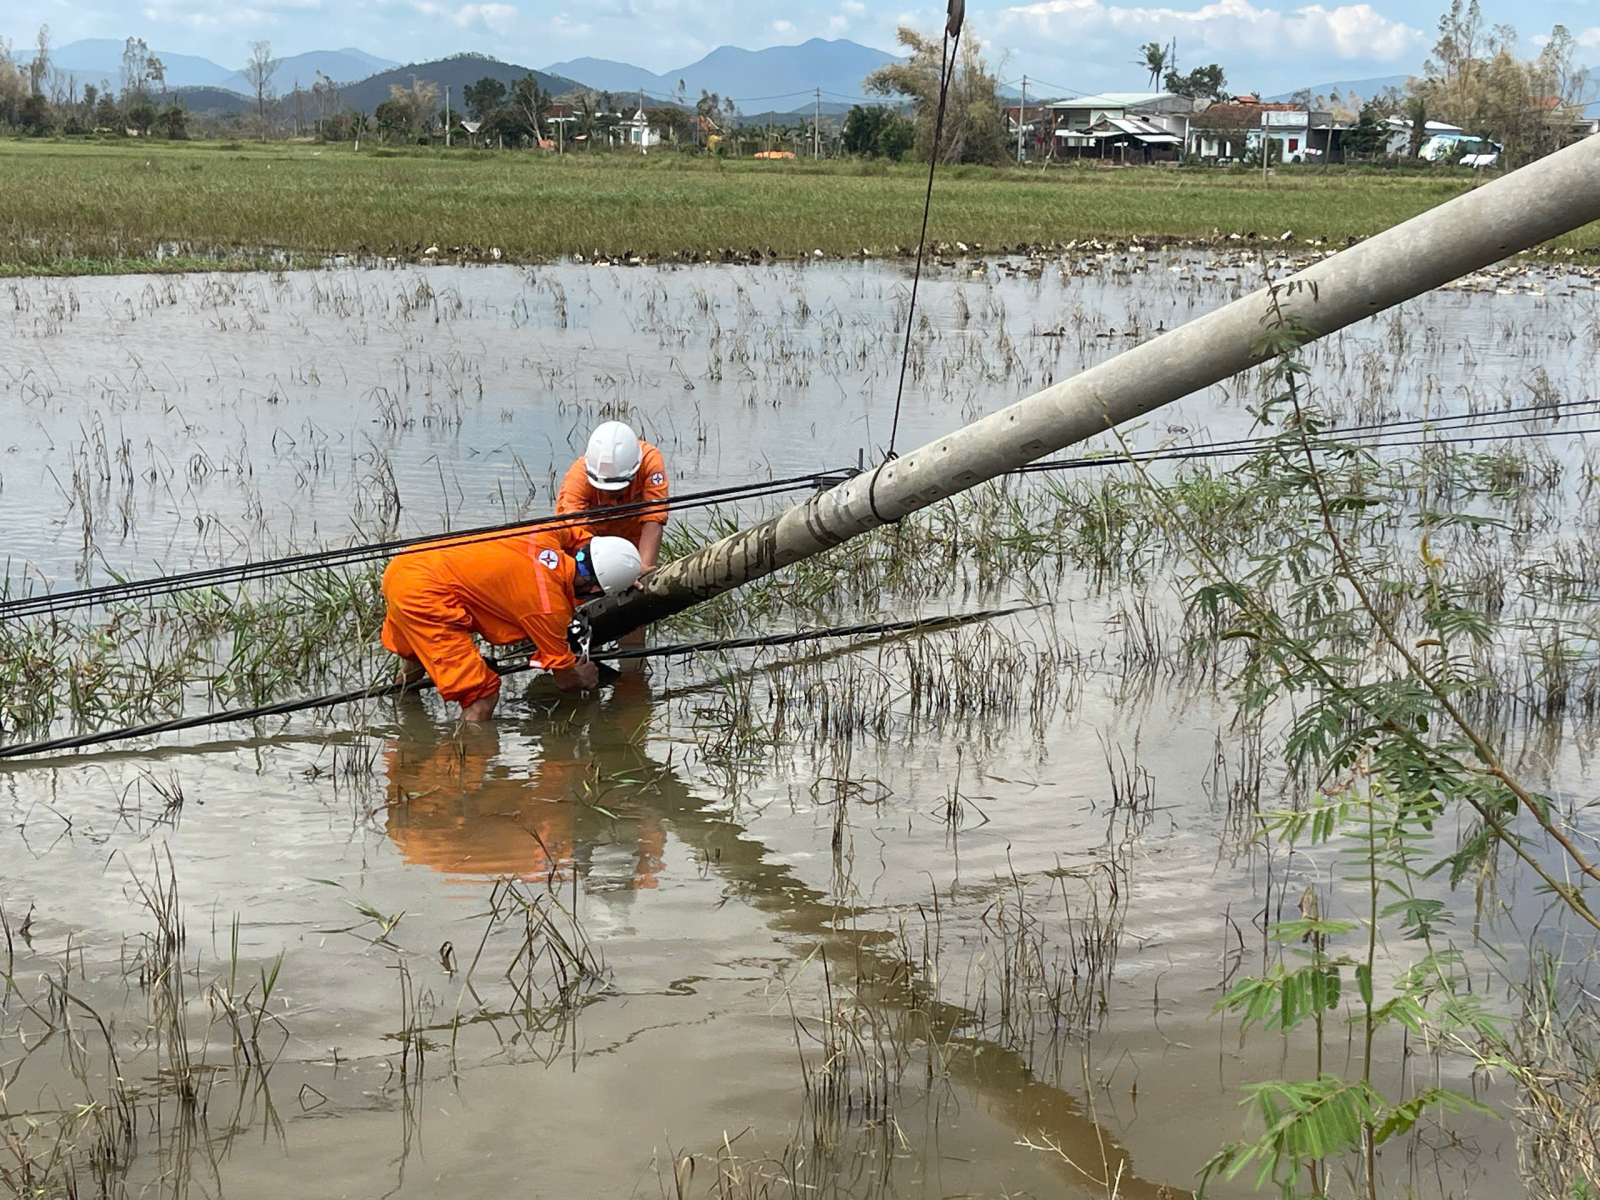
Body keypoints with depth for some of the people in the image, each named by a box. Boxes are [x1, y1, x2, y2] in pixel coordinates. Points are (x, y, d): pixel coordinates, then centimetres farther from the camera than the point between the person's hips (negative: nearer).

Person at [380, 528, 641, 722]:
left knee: (411, 667, 35)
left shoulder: (548, 537, -1)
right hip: (423, 594, -10)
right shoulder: (549, 608, -16)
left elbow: (581, 535, 27)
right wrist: (586, 679, 21)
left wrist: (628, 578, 28)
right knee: (481, 698, -9)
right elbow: (565, 680, -1)